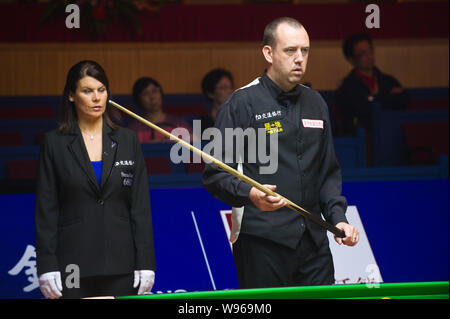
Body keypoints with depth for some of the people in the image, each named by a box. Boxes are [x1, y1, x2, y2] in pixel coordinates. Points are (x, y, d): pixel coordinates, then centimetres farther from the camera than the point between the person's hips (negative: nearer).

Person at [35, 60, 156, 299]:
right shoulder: (54, 143, 4)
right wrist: (47, 266, -6)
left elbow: (141, 207, 7)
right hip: (73, 267, -1)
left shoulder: (127, 140, 9)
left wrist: (145, 264, 0)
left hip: (121, 267, 2)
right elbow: (45, 210, 1)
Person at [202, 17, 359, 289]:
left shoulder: (315, 103, 16)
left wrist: (337, 216, 8)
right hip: (262, 242, -6)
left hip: (313, 242, 6)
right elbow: (214, 175, -6)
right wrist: (250, 194, -23)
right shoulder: (243, 103, -3)